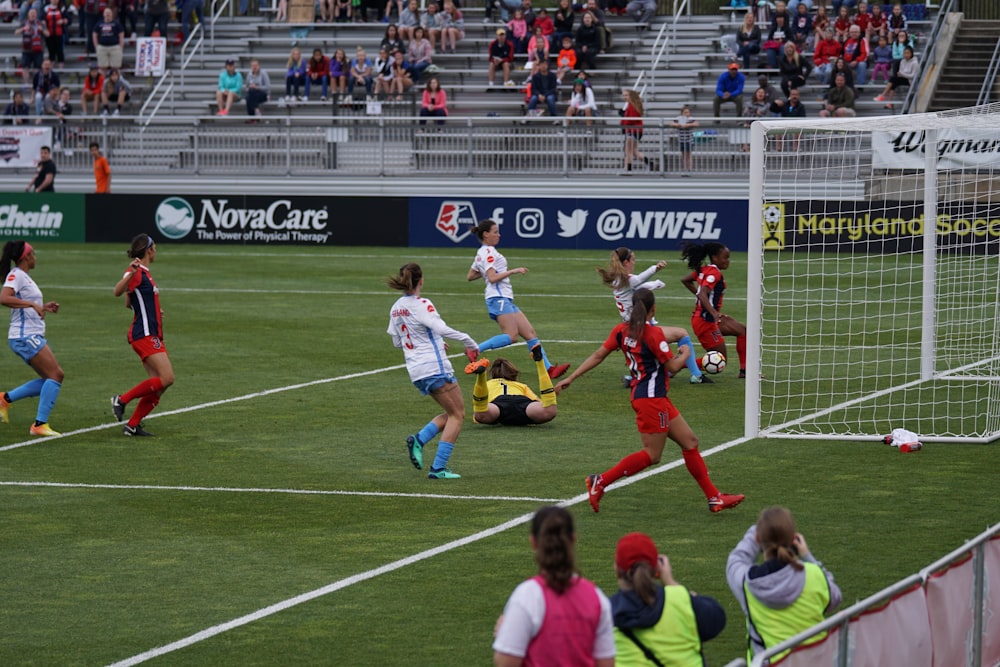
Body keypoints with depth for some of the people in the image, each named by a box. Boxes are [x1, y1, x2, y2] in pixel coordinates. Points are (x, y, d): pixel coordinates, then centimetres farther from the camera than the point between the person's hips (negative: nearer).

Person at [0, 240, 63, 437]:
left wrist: (43, 307, 18)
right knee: (55, 375, -13)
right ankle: (40, 424, -13)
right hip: (25, 337, -10)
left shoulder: (23, 276, 18)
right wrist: (33, 304, -30)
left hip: (33, 336, 10)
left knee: (51, 378, 10)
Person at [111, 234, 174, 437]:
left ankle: (132, 425, 7)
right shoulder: (136, 272, -12)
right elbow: (118, 291, -30)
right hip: (144, 334, -10)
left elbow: (129, 303, 29)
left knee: (159, 386, 5)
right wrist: (131, 273, -45)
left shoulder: (144, 273, 17)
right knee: (166, 378, -19)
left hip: (152, 335, 10)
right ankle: (122, 399, -10)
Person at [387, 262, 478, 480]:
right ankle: (438, 467, -8)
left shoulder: (396, 308, 12)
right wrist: (468, 341, -17)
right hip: (435, 367, -8)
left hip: (416, 371, 8)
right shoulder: (421, 305, -12)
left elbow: (397, 342, 21)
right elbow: (442, 329, -25)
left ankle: (419, 439, -3)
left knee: (452, 413, 17)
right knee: (457, 414, 1)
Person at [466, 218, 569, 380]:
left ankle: (548, 368, -3)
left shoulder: (483, 253, 20)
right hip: (498, 298, -10)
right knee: (511, 335, -23)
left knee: (530, 333, 2)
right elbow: (492, 278, -19)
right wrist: (512, 271, -15)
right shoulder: (488, 253, -9)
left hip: (506, 300, 10)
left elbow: (469, 276, 26)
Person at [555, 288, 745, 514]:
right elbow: (673, 366, -14)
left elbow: (597, 356, 4)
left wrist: (570, 378, 7)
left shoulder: (622, 330, 5)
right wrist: (685, 353, 7)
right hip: (651, 397, -9)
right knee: (651, 455, -3)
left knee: (690, 442, 11)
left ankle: (714, 497, 12)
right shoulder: (653, 333, -17)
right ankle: (600, 481, -3)